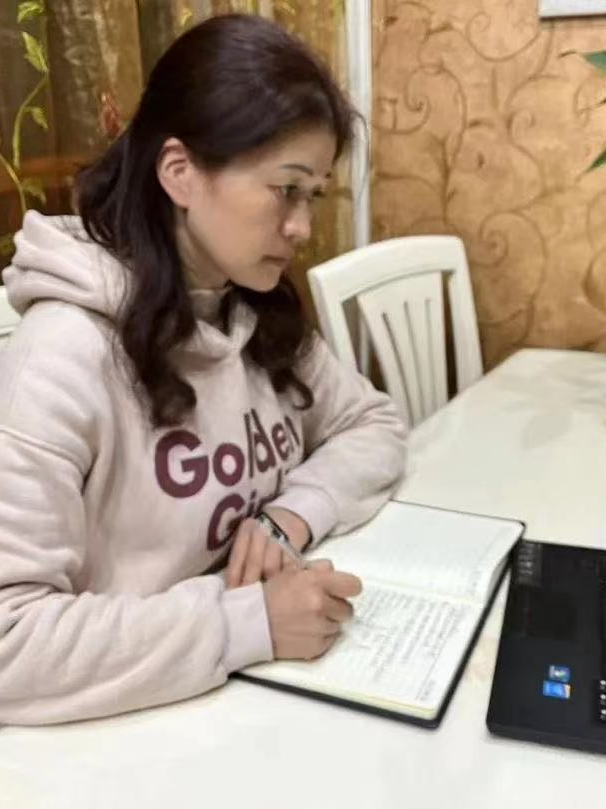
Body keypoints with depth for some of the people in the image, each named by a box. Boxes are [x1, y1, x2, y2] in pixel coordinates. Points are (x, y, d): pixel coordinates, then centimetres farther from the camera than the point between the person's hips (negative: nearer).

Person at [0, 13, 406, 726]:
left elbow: (373, 427, 6)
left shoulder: (259, 314, -2)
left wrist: (294, 514, -11)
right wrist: (248, 621, -29)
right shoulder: (66, 355, -23)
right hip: (144, 727, -5)